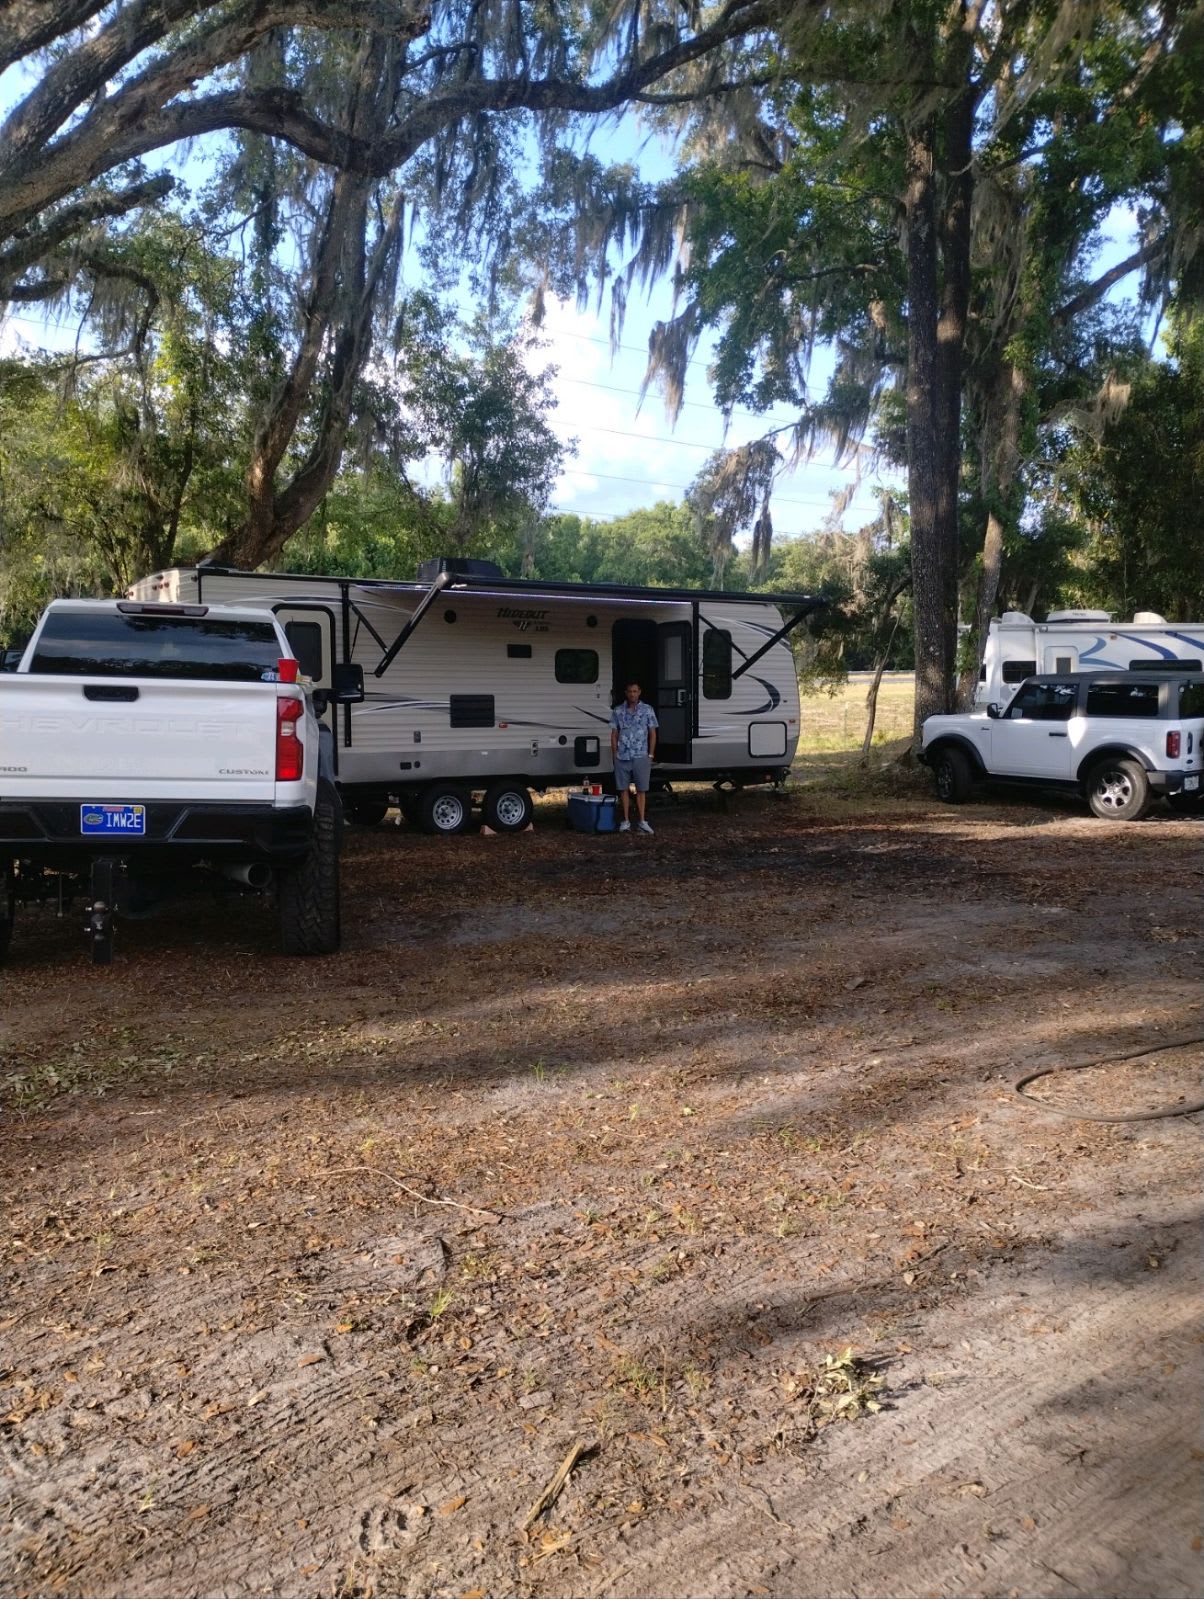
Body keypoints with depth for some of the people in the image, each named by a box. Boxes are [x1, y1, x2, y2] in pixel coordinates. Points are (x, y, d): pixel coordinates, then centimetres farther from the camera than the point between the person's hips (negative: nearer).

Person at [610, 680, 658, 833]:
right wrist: (615, 755, 3)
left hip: (641, 757, -1)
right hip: (622, 757, 1)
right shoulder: (618, 711, 7)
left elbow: (652, 734, 6)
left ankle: (642, 821, 5)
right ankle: (626, 821, 11)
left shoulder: (647, 710, 4)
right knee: (623, 789, 4)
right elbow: (614, 734, 10)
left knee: (641, 790, 1)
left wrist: (651, 755, -1)